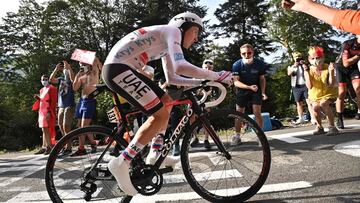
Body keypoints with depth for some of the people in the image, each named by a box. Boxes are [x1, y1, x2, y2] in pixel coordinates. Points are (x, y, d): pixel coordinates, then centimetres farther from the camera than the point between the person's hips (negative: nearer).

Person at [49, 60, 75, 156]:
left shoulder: (70, 79, 1)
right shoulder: (60, 79, 16)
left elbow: (73, 79, -23)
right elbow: (51, 80, 2)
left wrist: (69, 67, -21)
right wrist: (56, 69, -2)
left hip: (69, 106, -6)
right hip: (61, 106, 7)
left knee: (66, 127, -13)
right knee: (61, 127, 10)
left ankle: (68, 148, -8)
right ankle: (66, 146, 21)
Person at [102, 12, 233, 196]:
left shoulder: (166, 43, 23)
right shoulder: (172, 30, -6)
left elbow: (171, 78, 24)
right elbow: (180, 67, -24)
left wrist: (201, 82, 16)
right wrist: (217, 76, -16)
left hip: (121, 68, 11)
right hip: (117, 68, -11)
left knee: (166, 101, 14)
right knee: (160, 114, -14)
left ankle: (156, 154, 17)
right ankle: (121, 164, -12)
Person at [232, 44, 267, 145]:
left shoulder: (259, 63, -15)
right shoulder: (237, 65, -19)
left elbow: (262, 79, -3)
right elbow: (236, 82, -22)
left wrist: (263, 92, -15)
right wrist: (249, 87, -35)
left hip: (256, 90, 0)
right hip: (242, 90, 0)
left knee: (257, 113, -6)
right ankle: (237, 136, 14)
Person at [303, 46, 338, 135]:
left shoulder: (327, 68, -12)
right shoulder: (309, 70, -8)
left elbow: (331, 85, -17)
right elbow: (309, 86, -20)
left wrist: (331, 71, -27)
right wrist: (307, 72, -25)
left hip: (328, 93, -1)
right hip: (315, 95, 2)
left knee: (323, 103, -33)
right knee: (315, 106, -28)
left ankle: (332, 126, -16)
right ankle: (319, 127, -2)